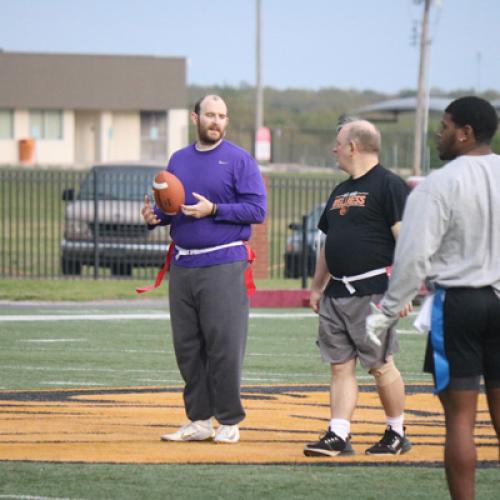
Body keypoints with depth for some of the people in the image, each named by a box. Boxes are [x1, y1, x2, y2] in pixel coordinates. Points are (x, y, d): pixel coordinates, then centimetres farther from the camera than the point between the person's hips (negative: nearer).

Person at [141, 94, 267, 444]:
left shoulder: (239, 160, -1)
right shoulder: (179, 160, 16)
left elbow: (257, 210, -7)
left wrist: (214, 210, -17)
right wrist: (153, 216, -1)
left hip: (223, 266, -6)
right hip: (182, 266, 6)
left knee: (224, 346, -7)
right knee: (187, 347, 7)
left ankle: (229, 422, 1)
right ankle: (199, 421, 14)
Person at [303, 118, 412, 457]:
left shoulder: (389, 185, -8)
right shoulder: (341, 191, 19)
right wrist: (318, 286, 24)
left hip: (372, 292, -8)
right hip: (337, 294, 8)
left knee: (380, 365, -3)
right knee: (341, 365, 4)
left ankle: (397, 434, 9)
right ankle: (339, 436, 3)